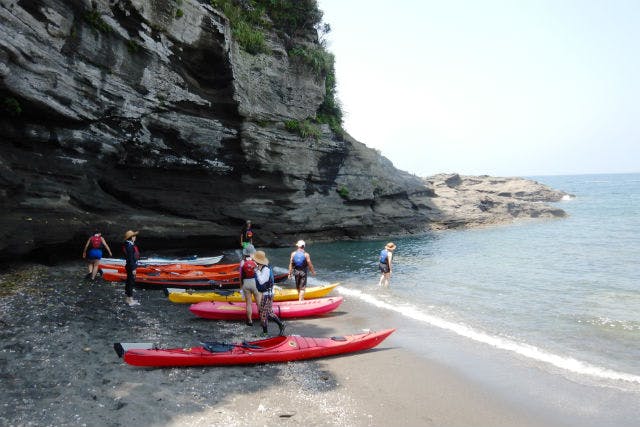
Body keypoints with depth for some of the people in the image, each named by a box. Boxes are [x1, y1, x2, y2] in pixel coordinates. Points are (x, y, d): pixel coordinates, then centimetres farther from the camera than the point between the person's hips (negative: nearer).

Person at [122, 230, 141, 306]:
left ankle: (127, 298, 29)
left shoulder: (130, 245, 11)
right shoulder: (130, 246, -20)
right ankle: (130, 301, -1)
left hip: (130, 266, 10)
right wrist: (133, 269, -21)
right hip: (131, 267, -10)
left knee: (129, 282, 18)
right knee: (131, 282, -5)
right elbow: (130, 258, -22)